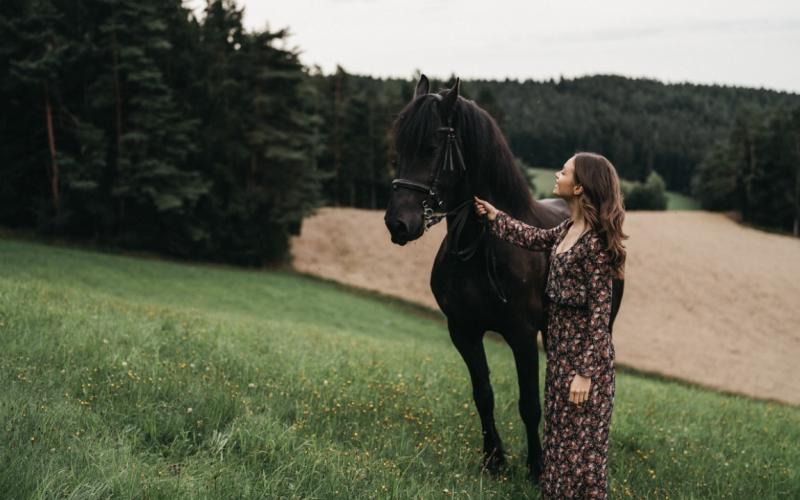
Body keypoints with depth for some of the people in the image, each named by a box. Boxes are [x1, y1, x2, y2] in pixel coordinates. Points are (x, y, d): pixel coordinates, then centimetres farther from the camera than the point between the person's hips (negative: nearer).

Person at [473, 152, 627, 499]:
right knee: (560, 434, 18)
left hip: (584, 352, -9)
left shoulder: (595, 242, -22)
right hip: (562, 347, 9)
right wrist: (493, 215, 32)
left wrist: (585, 373, -22)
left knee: (580, 442, 2)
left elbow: (599, 313, -21)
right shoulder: (570, 229, 4)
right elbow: (534, 238, 27)